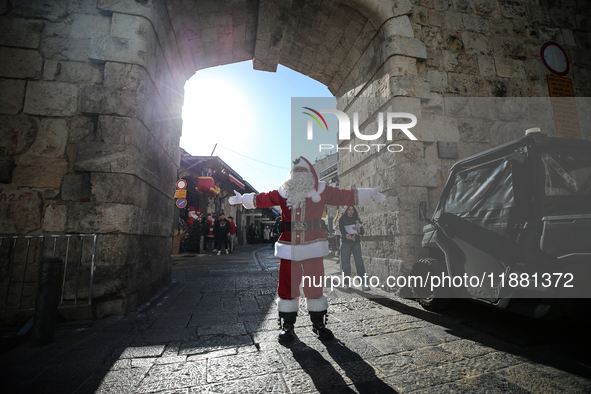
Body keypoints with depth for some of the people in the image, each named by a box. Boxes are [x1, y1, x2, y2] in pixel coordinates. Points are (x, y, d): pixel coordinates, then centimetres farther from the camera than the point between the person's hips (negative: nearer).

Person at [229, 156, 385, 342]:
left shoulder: (321, 191, 1)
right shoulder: (283, 192, 5)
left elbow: (346, 196, 0)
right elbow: (261, 199, 18)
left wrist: (371, 194, -4)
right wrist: (243, 199, 24)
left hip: (313, 248, -1)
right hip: (289, 248, 2)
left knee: (315, 286, 8)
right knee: (286, 287, 7)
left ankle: (319, 324, 29)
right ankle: (287, 326, 27)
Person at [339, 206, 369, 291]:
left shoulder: (357, 219, 12)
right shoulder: (342, 220, 5)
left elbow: (362, 232, 8)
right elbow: (341, 230, -11)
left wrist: (358, 230, -16)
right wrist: (346, 235, -31)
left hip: (356, 243, 1)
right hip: (346, 243, -1)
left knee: (359, 262, -8)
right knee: (345, 263, 0)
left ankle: (363, 284, -10)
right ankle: (347, 283, 14)